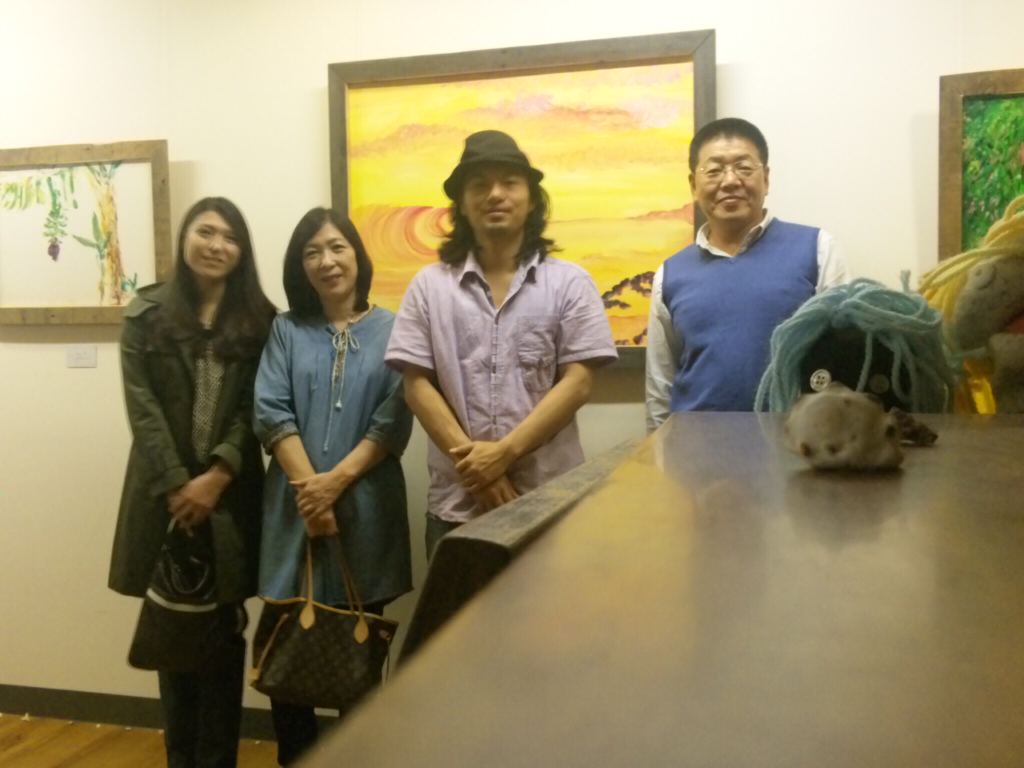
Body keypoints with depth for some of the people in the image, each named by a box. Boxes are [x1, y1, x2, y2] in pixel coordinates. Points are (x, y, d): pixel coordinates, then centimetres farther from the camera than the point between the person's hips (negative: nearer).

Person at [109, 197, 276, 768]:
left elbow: (254, 409, -2)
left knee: (223, 635, 4)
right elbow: (142, 407, -3)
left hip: (232, 495, 0)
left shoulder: (260, 321, 5)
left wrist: (216, 476, -13)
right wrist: (177, 485, -11)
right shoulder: (146, 314, 4)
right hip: (166, 493, 0)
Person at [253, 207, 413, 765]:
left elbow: (394, 421, -4)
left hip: (365, 507, -1)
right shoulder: (286, 331, 8)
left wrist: (337, 480, -14)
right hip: (295, 507, 1)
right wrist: (308, 488, -13)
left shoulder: (390, 331, 4)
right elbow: (271, 412, -2)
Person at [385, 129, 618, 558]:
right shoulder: (429, 286, 5)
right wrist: (471, 461, -10)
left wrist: (504, 452, -14)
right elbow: (417, 385, 0)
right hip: (455, 503, 1)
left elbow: (577, 382, -5)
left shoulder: (569, 283, 2)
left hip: (550, 500, -1)